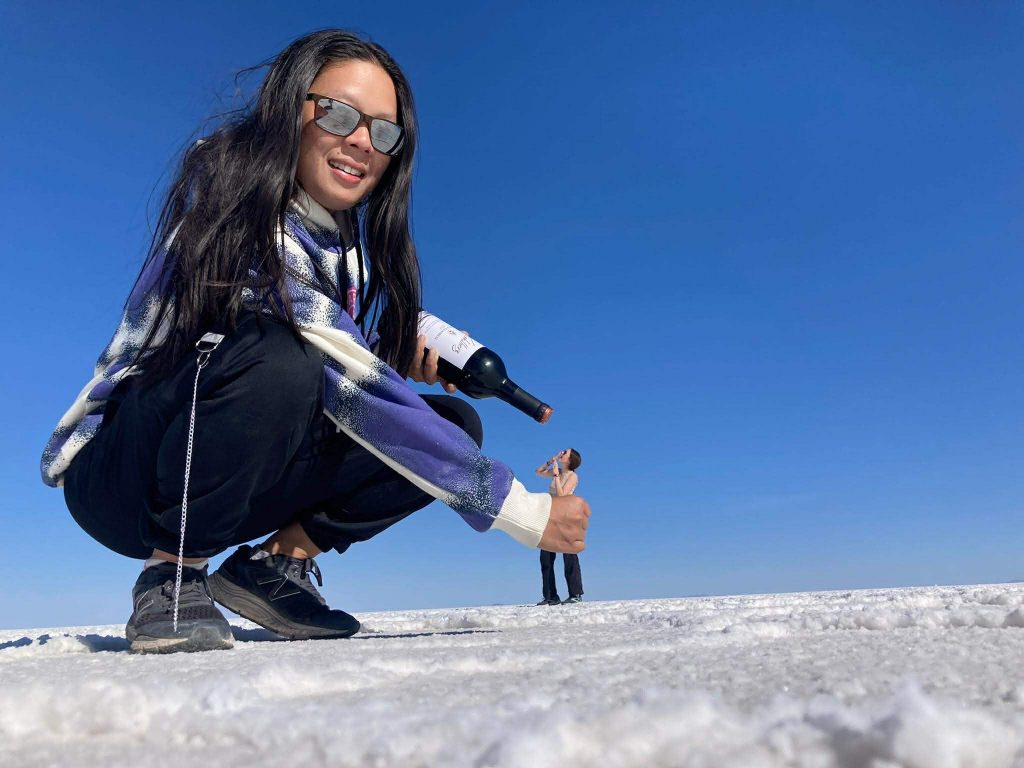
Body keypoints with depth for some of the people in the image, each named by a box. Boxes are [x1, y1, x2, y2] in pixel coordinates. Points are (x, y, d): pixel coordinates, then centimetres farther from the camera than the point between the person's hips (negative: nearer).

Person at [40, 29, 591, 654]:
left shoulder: (352, 240, 2)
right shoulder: (242, 214, -23)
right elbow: (354, 390, -31)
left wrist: (413, 336, -10)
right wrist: (522, 510, -30)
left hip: (236, 482, 7)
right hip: (116, 470, -7)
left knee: (454, 422, -8)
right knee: (277, 356, -37)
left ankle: (278, 561, -5)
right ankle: (171, 577, -17)